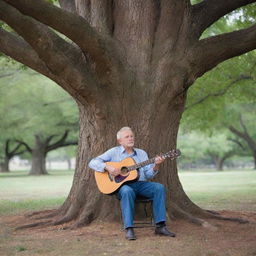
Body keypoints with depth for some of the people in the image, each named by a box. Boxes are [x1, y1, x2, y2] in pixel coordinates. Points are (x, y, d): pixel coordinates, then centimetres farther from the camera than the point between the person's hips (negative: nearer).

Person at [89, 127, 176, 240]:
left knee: (159, 188, -24)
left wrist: (156, 165, -11)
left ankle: (160, 226, -25)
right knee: (127, 191, -39)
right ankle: (129, 229, -38)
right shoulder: (114, 152, 9)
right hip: (122, 185, -4)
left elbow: (148, 175, 9)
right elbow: (93, 163, 1)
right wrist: (107, 167, -16)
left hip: (140, 184, 4)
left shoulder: (142, 153, 18)